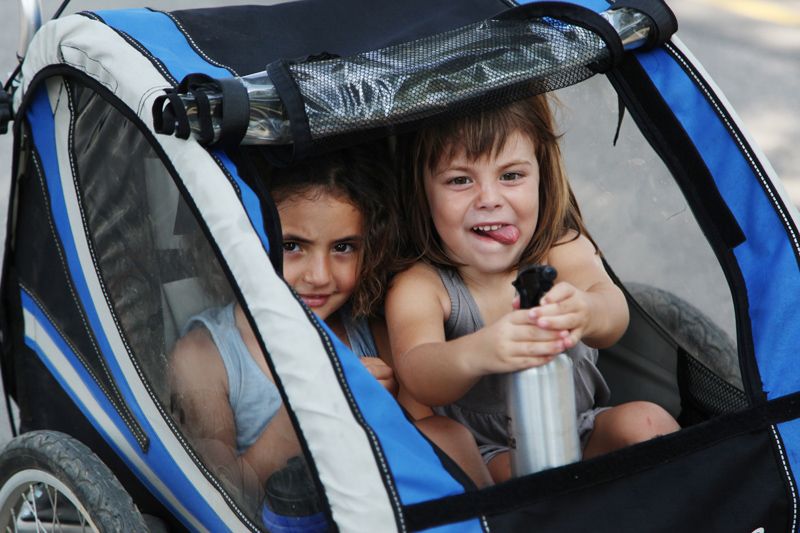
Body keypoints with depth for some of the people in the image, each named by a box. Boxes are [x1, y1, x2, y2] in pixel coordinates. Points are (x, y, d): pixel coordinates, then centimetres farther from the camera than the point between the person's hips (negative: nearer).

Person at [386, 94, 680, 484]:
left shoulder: (562, 248, -8)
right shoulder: (419, 287, -16)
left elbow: (610, 303, -31)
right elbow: (418, 375, -37)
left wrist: (586, 313, -59)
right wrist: (475, 354, -62)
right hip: (488, 455, -3)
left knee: (647, 423, -25)